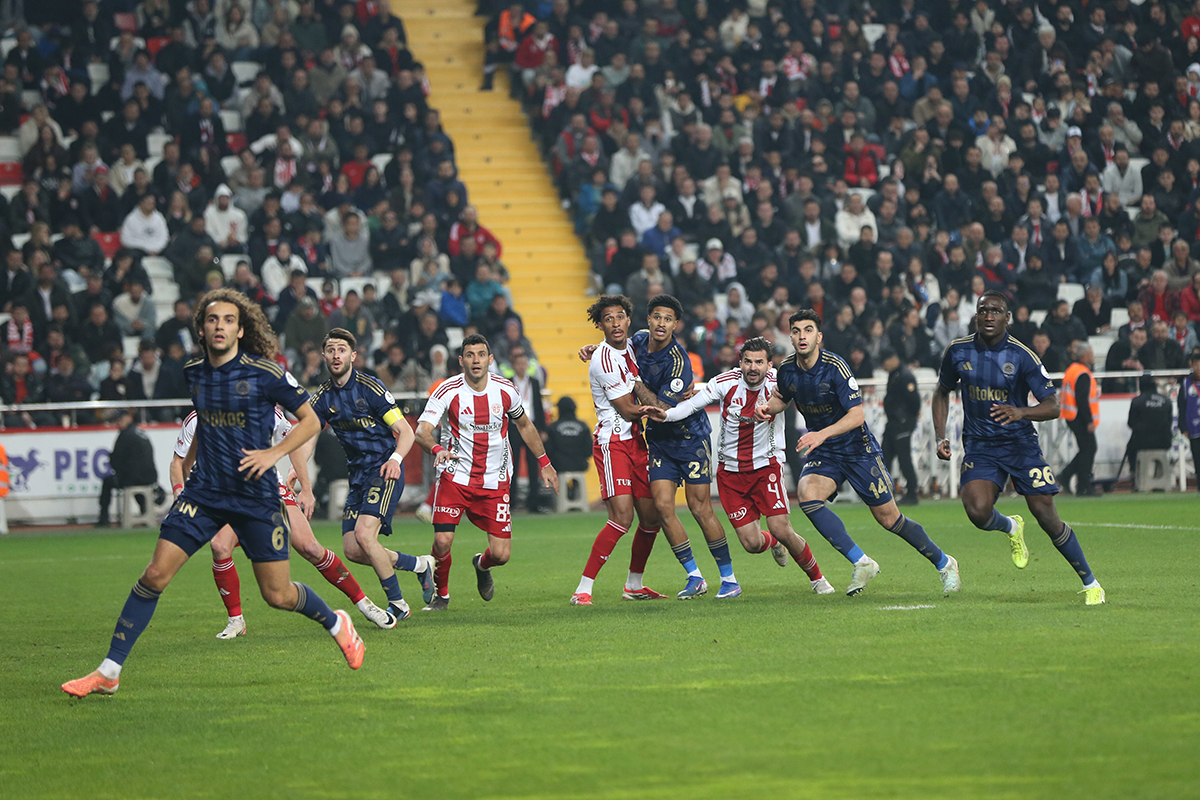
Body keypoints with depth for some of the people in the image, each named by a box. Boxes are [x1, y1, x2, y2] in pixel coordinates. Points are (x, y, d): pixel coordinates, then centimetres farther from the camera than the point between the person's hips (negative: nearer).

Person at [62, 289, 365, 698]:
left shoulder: (264, 372, -9)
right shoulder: (194, 373, 5)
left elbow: (310, 421, -1)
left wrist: (274, 453, -14)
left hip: (257, 496, -3)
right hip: (204, 492, 3)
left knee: (277, 595, 0)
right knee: (155, 574, -9)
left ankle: (336, 623, 33)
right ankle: (109, 671, -5)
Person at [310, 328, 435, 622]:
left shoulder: (370, 388, -10)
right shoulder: (324, 397, 7)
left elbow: (406, 432, -8)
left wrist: (395, 458, -27)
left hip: (385, 470, -7)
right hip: (358, 474, 7)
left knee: (364, 535, -23)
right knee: (353, 551, -2)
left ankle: (398, 604, -8)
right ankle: (420, 565, 19)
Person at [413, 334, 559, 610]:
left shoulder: (506, 390, -4)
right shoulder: (448, 390, -12)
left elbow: (524, 425, 15)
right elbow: (421, 431, -21)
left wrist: (544, 463, 16)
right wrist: (437, 449, -42)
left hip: (495, 481, 2)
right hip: (456, 476, -2)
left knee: (501, 554, -6)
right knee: (442, 541, -17)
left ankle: (482, 565, 33)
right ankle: (441, 595, 12)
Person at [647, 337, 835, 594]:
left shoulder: (777, 382, -11)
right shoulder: (726, 382, -10)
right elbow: (693, 403, -6)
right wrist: (666, 415, -24)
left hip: (766, 466, -1)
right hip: (730, 473, 1)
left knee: (782, 530, -14)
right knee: (752, 543, -6)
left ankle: (817, 578, 11)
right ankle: (773, 543, 33)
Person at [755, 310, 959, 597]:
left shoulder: (834, 367, -21)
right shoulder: (787, 369, -4)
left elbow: (857, 415, -24)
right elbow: (781, 398, 19)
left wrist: (822, 434, -37)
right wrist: (767, 408, -4)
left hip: (858, 449, -5)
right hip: (824, 455, 5)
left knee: (888, 518, -1)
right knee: (806, 494, -26)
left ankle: (943, 563, 23)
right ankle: (861, 563, -19)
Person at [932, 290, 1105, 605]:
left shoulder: (1022, 356, -12)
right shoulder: (958, 351, -2)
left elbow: (1053, 406, -12)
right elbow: (942, 393, 16)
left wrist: (1020, 412, -32)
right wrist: (940, 437, 4)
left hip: (1021, 443, -2)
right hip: (979, 446, 2)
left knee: (1046, 516, -7)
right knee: (977, 511, -23)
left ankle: (1090, 583, 9)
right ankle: (1011, 528, 15)